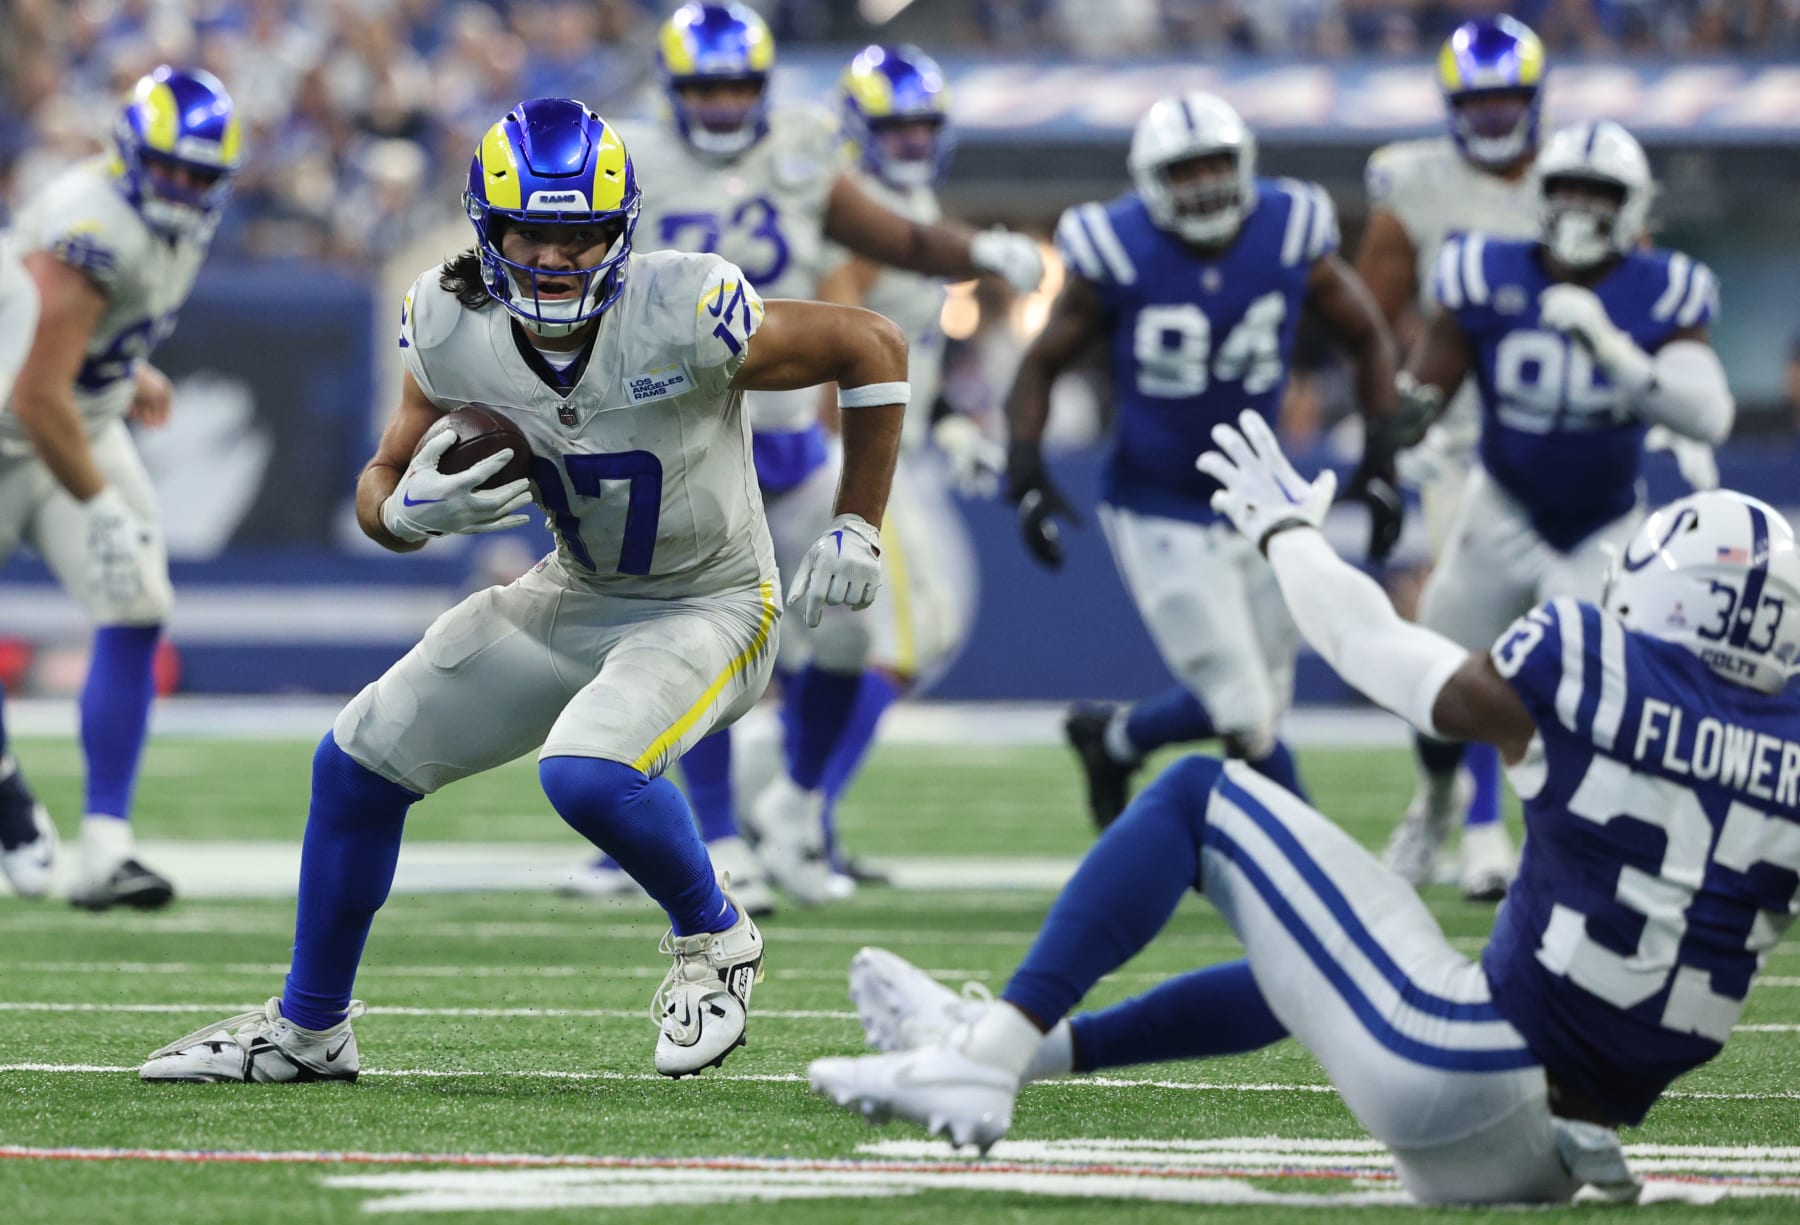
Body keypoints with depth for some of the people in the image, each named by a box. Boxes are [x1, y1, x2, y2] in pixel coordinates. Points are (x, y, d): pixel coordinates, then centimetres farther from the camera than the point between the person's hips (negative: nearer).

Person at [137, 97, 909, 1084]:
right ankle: (307, 1029, 23)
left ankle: (714, 939, -3)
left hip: (707, 607, -6)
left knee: (585, 773, -33)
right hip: (573, 596, 6)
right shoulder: (452, 327, -15)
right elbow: (382, 484, -2)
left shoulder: (684, 317, -29)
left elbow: (872, 347, -16)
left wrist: (856, 530, -13)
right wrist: (411, 510, -26)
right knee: (358, 763, 4)